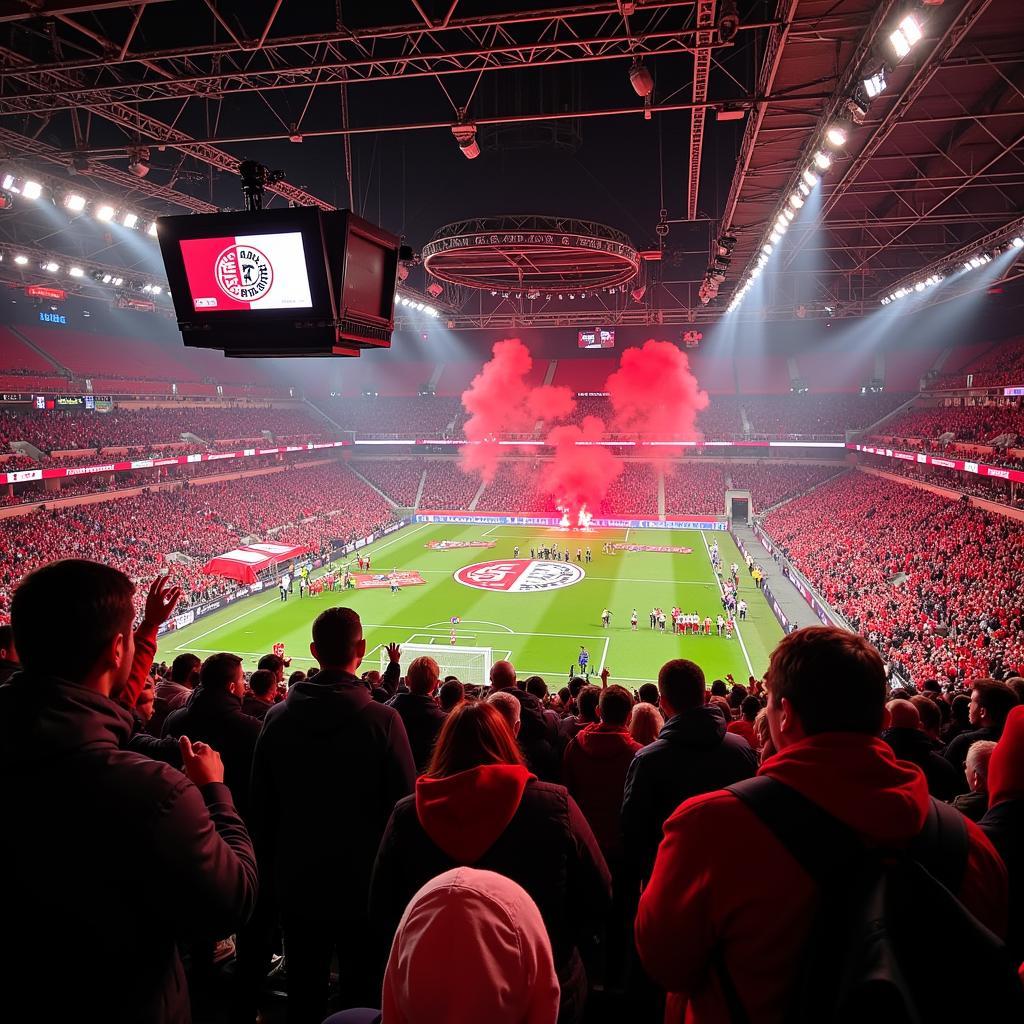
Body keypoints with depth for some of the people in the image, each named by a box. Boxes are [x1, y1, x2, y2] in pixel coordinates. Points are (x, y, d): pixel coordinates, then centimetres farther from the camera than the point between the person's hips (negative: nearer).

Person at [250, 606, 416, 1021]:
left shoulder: (277, 718, -7)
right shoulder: (383, 720, -19)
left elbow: (261, 807, 2)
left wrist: (272, 870, 14)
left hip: (296, 882, 3)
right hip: (364, 882, -3)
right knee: (362, 988, 14)